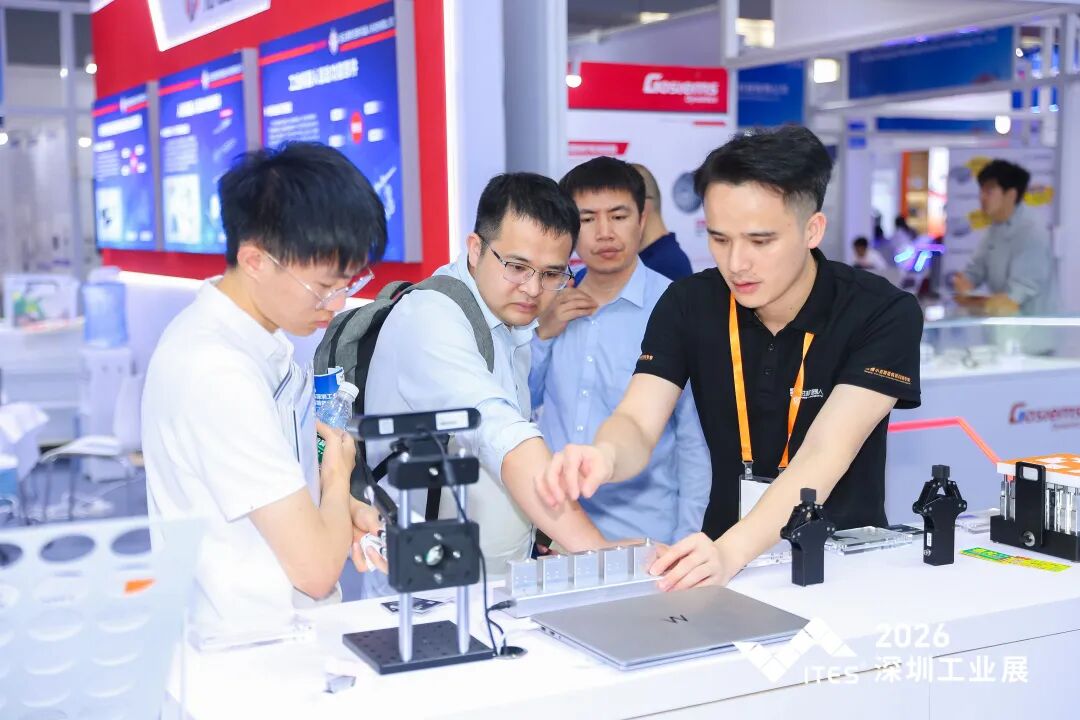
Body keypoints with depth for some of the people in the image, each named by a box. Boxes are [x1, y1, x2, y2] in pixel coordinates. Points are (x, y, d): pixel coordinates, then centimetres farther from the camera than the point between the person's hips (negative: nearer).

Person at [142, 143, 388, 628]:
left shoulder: (259, 333, 6)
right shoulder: (217, 372, -21)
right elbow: (314, 567, -19)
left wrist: (339, 513, 3)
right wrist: (338, 476, -3)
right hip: (250, 643, -8)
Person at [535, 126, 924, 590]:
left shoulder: (882, 314, -13)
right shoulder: (688, 305, -3)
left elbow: (826, 456, -24)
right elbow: (637, 426, -12)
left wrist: (732, 551, -38)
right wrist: (605, 456, -35)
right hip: (727, 553, 2)